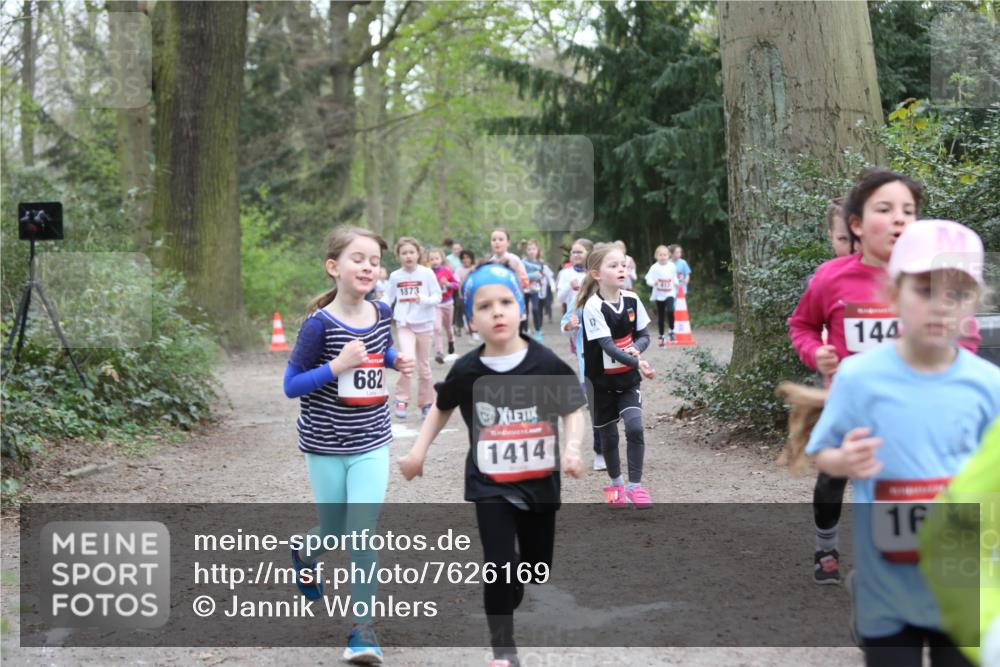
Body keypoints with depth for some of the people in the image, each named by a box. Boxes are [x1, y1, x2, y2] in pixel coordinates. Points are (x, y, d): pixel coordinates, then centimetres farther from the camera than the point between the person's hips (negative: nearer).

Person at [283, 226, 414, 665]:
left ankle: (362, 627, 6)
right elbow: (291, 386, -15)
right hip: (325, 446, -2)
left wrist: (397, 363, -3)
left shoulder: (382, 313, -4)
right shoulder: (319, 324, -18)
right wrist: (337, 366, -27)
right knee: (334, 530, 15)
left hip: (371, 444, 2)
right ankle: (307, 550, 51)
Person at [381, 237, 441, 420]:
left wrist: (423, 299, -24)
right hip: (404, 323, 0)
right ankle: (401, 400, -8)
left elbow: (437, 297, -5)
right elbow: (388, 298, 6)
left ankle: (426, 403, 24)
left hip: (424, 323, 0)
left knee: (424, 366, 9)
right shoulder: (395, 276, 0)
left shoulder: (427, 273, -6)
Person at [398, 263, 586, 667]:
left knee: (536, 568, 14)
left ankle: (508, 598, 47)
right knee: (500, 566, -10)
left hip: (540, 482, 1)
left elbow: (573, 410, -4)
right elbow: (442, 409, 10)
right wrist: (419, 451, 3)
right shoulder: (466, 372, -8)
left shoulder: (547, 365, -12)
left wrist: (572, 448, -21)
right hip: (490, 485, -1)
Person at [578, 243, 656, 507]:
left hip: (628, 378, 3)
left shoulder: (632, 300, -3)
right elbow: (606, 345, -27)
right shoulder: (593, 307, -19)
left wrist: (636, 348, -18)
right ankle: (616, 484, 31)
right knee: (609, 434, 10)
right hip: (602, 380, -3)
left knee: (635, 426, -14)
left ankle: (635, 485, -4)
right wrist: (637, 363, -38)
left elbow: (643, 335, 5)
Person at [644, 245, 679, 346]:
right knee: (660, 316, 8)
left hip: (670, 293, 0)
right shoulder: (654, 268, -6)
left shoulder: (672, 266, 1)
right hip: (659, 295, 0)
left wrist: (676, 283, 3)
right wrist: (654, 282, -26)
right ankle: (661, 336, 20)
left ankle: (671, 330, -4)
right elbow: (648, 280, -8)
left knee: (670, 311, -24)